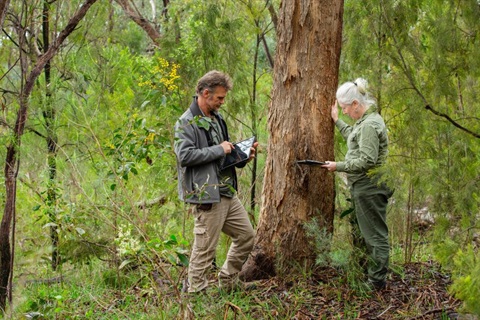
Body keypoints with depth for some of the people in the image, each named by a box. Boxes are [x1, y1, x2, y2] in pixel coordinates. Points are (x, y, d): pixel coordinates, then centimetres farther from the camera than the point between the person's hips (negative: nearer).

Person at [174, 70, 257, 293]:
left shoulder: (216, 119, 17)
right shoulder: (186, 123, -11)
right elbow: (184, 155, -24)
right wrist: (219, 150, -18)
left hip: (227, 193, 9)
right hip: (206, 195, -9)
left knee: (246, 235, 15)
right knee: (205, 248, -3)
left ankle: (227, 281, 28)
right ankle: (196, 290, 10)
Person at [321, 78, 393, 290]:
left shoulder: (370, 125, -19)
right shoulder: (365, 121, 13)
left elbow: (367, 160, -24)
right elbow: (355, 139, 29)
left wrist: (339, 166, -16)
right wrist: (337, 122, 26)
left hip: (370, 188, -11)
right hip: (364, 187, 11)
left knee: (374, 234, -3)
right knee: (370, 233, 16)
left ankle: (377, 280, 5)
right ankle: (372, 274, 25)